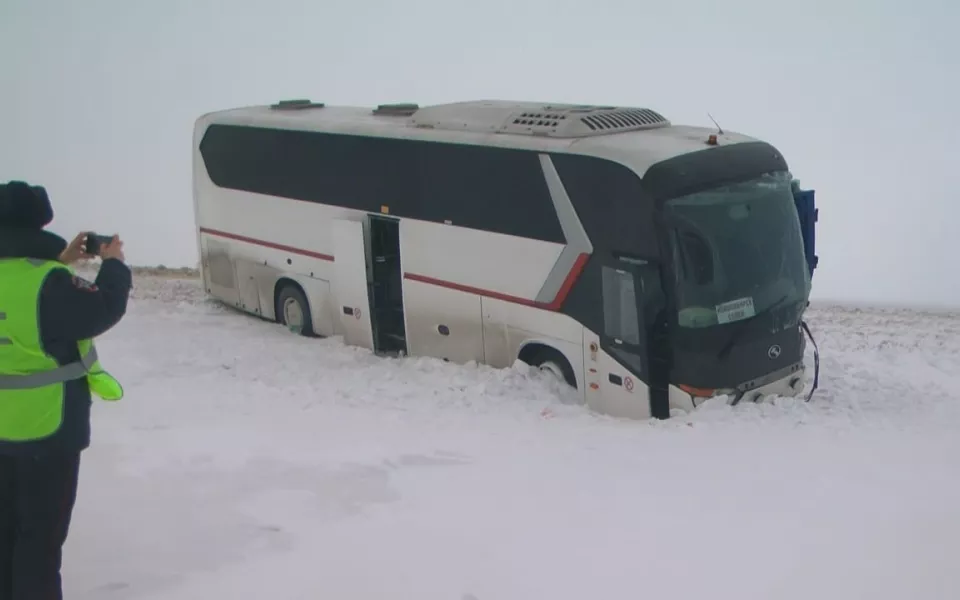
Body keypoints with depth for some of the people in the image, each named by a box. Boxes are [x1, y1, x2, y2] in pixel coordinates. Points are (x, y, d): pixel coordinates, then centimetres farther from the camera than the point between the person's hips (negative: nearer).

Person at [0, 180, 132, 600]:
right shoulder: (47, 283, -24)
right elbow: (104, 310, -15)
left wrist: (62, 261, 19)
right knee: (43, 530, 4)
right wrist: (113, 264, 0)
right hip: (48, 428, -8)